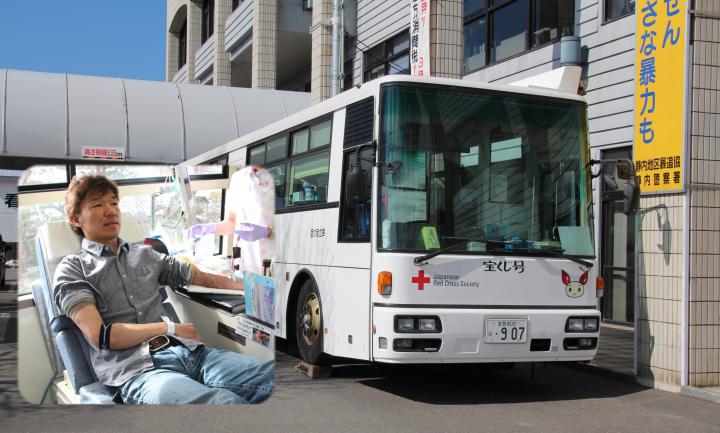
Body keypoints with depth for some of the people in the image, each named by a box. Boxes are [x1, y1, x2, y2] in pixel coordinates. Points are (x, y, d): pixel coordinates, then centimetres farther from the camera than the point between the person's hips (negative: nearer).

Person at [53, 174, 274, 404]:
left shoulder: (145, 255, 25)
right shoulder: (72, 269, 9)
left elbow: (204, 278, 27)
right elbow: (99, 335, -4)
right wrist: (170, 328, -1)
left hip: (188, 351, 6)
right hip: (137, 369, -6)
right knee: (227, 401, -36)